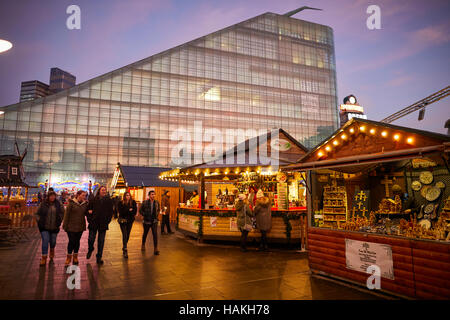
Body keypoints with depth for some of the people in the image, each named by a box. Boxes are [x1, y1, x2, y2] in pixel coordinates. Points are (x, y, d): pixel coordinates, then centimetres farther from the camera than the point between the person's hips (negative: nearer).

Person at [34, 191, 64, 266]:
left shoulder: (58, 204, -1)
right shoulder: (43, 204, -4)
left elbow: (62, 213, 11)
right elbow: (37, 214, 6)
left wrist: (59, 221, 2)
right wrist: (39, 221, -5)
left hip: (54, 227, 2)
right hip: (44, 227, -1)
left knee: (53, 241, 12)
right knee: (45, 241, -10)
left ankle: (52, 251, 45)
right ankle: (44, 258, 1)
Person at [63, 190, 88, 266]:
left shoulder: (85, 204, 4)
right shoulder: (71, 203, -8)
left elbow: (86, 213, 9)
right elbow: (67, 215, -6)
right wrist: (65, 225, -7)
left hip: (80, 227, 4)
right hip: (71, 227, -4)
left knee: (77, 241, 12)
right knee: (71, 241, 1)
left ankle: (75, 257, 26)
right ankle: (69, 257, 19)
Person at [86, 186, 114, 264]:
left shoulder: (109, 200, 1)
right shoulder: (93, 200, 0)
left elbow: (110, 212, 3)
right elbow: (88, 209, 4)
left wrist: (107, 221, -4)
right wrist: (89, 219, -4)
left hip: (103, 224, 0)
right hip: (93, 223, 0)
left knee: (101, 241, 6)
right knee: (91, 239, 3)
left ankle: (99, 257, 19)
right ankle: (90, 250, 36)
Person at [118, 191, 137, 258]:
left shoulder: (133, 202, 1)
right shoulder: (120, 203, -3)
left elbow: (135, 211, -4)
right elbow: (120, 211, -12)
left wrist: (125, 211, -14)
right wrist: (128, 210, -16)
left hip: (130, 220, 3)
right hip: (122, 220, -3)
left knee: (128, 234, 10)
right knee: (124, 235, -9)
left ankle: (124, 247, 32)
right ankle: (125, 251, -9)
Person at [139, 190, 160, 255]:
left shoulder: (157, 202, 0)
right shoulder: (145, 202, -8)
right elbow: (140, 210, 2)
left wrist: (156, 215, 5)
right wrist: (145, 215, -7)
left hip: (154, 221, 1)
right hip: (146, 221, -1)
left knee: (155, 234, -9)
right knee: (145, 234, 16)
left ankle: (155, 249, -5)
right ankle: (143, 245, 42)